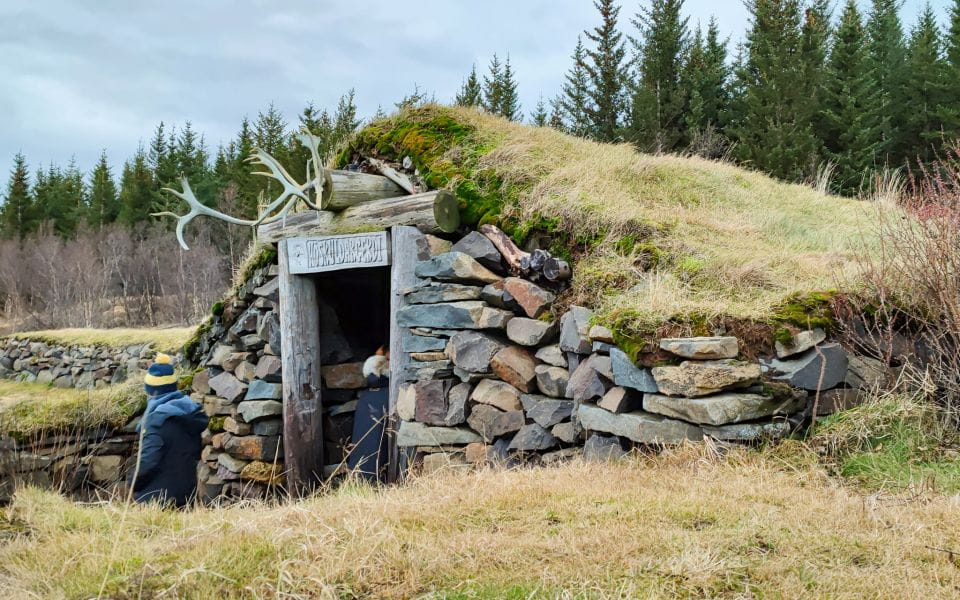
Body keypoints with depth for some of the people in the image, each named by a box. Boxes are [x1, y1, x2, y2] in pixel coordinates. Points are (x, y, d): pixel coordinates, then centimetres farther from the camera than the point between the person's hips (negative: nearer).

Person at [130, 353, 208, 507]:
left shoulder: (157, 418, -16)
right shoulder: (191, 413, 8)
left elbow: (148, 460, -21)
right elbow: (196, 454, 15)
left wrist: (134, 485, -5)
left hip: (156, 499, -7)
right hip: (186, 495, 7)